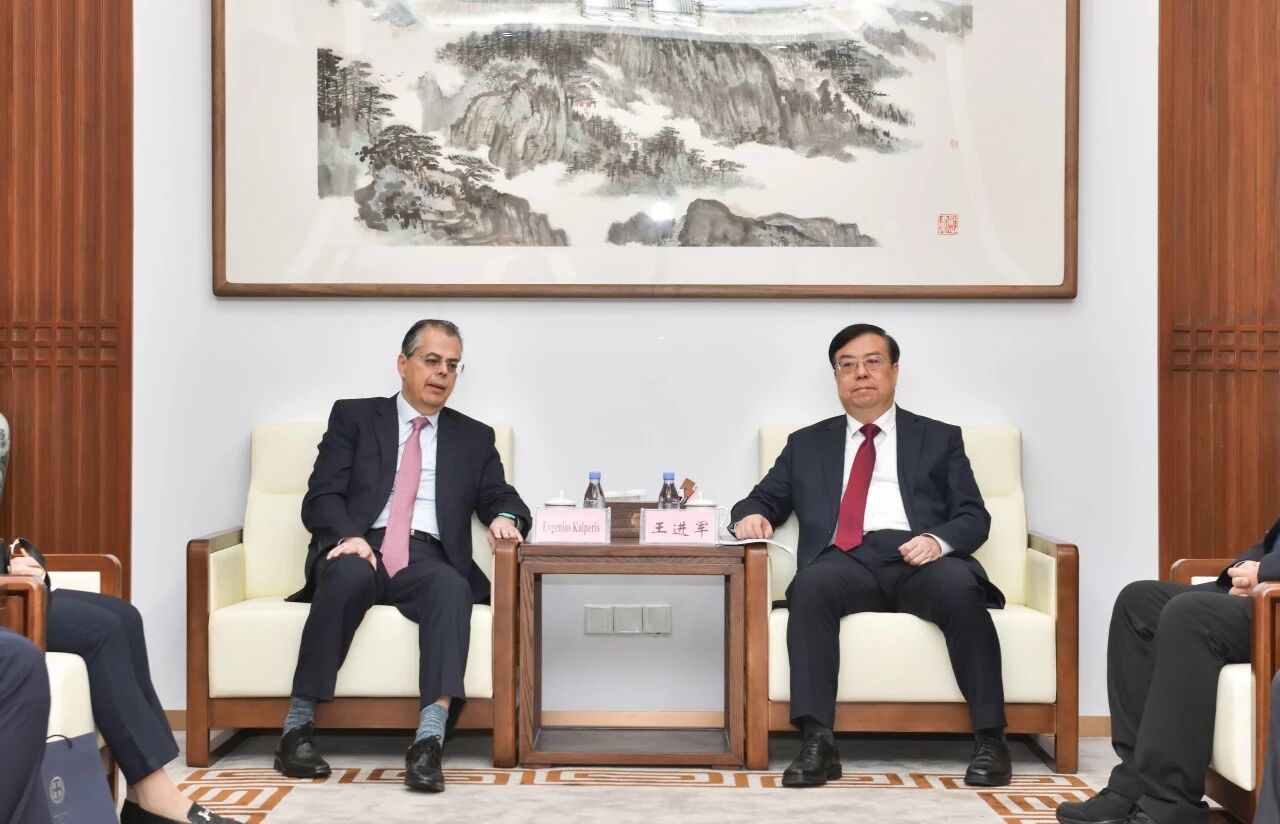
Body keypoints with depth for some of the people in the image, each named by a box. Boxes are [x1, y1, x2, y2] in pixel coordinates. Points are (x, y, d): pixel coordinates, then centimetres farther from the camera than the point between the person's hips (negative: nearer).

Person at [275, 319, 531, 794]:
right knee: (350, 575, -37)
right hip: (360, 551, -1)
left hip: (426, 559, 1)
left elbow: (501, 499, 17)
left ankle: (429, 741, -46)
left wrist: (506, 518, -9)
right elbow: (321, 498, 6)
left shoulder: (475, 437, 23)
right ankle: (298, 727, -29)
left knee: (453, 586, -35)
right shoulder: (353, 417, 16)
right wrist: (349, 536, -16)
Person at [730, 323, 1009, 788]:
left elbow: (974, 517, 12)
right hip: (847, 561, 1)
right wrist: (752, 516, -4)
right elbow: (763, 500, 22)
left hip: (919, 559, 0)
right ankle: (817, 743, -37)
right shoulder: (807, 444, 25)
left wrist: (939, 539, -11)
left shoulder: (939, 438, 21)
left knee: (961, 588, -34)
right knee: (811, 584, -34)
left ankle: (990, 739, -27)